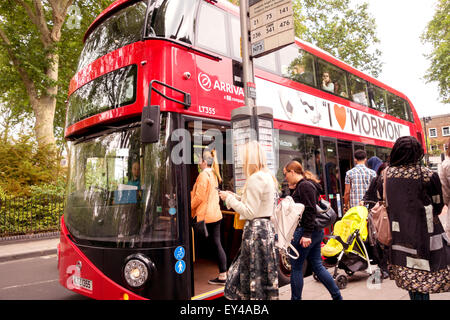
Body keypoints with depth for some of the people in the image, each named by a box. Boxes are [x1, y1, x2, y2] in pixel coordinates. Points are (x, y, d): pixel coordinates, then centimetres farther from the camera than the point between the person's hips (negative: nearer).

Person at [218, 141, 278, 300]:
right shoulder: (267, 176, 13)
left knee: (257, 276, 2)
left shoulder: (256, 178, -18)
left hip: (256, 230, -10)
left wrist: (229, 198, -8)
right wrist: (235, 197, 14)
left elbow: (249, 213, -18)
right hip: (266, 226, 10)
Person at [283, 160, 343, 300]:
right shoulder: (302, 185, 17)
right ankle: (337, 296, 23)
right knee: (317, 266, 16)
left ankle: (296, 298, 12)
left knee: (296, 267, 1)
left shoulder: (304, 186, -14)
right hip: (315, 232, 10)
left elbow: (310, 211, -21)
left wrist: (306, 234, -22)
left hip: (304, 232, -10)